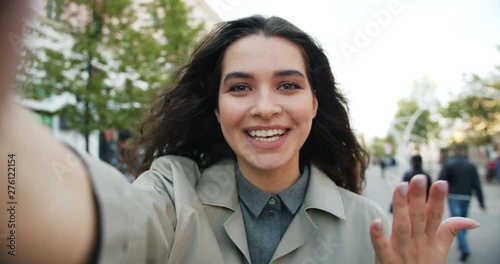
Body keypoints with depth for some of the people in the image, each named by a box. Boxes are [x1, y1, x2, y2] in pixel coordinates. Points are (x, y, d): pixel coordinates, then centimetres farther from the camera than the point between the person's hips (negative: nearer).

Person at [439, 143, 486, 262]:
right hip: (466, 197, 4)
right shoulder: (471, 165, 6)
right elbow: (477, 185, 3)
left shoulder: (448, 164, -4)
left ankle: (464, 249, -13)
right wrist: (481, 202, 5)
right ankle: (462, 244, 29)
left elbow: (441, 182, -11)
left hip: (453, 196, -4)